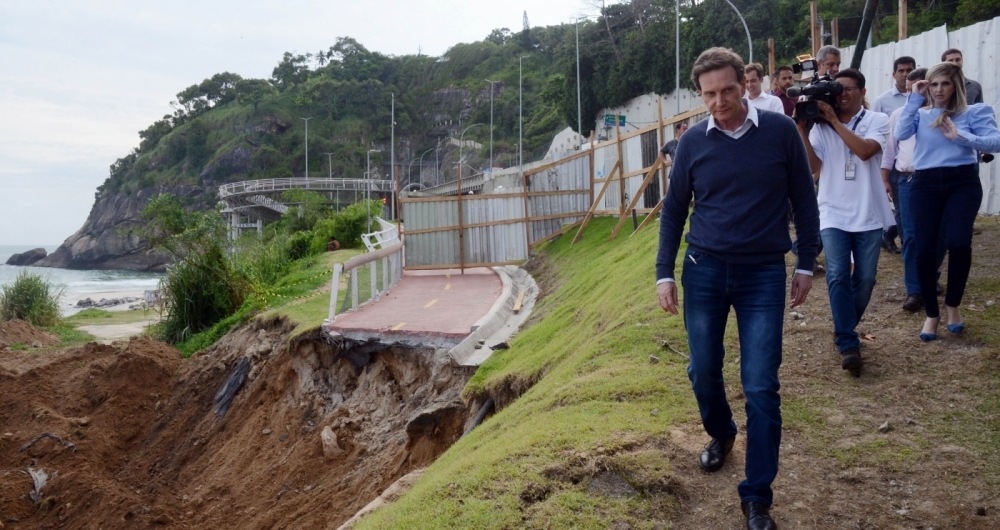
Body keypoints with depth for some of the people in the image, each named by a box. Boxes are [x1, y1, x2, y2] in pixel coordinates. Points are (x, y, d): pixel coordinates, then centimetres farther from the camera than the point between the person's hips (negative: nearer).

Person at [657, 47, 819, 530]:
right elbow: (673, 211, 7)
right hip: (703, 271, 2)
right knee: (703, 372, 12)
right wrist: (664, 273, 2)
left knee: (760, 386, -3)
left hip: (763, 274, -2)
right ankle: (720, 434, 44)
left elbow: (803, 201, 3)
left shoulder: (780, 131, -4)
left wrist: (806, 264, 3)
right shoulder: (693, 142, 0)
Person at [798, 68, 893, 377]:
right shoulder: (820, 126, 3)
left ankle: (845, 330, 29)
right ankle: (848, 345, -9)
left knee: (865, 279, 8)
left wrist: (835, 121, -17)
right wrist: (802, 131, -14)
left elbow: (865, 151, -19)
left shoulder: (877, 121, 0)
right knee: (838, 277, -11)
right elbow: (812, 167, -5)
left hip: (868, 214, 0)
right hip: (834, 214, 0)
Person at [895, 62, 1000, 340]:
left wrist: (960, 136, -18)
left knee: (958, 243, -20)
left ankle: (952, 305, 7)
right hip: (925, 184, 2)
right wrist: (914, 99, -4)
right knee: (923, 249, -5)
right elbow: (901, 134, -7)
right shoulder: (921, 114, 13)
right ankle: (931, 314, 14)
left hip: (962, 182, -2)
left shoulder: (974, 112, 6)